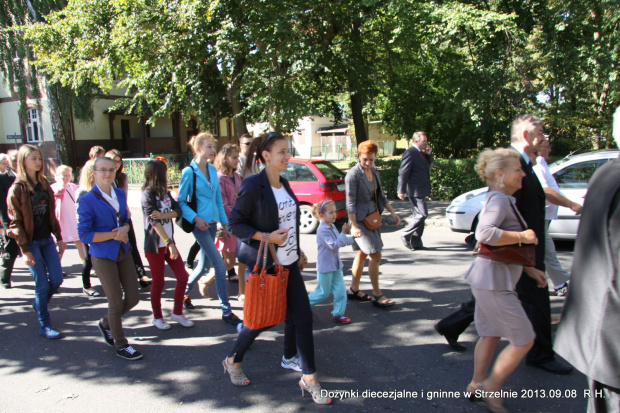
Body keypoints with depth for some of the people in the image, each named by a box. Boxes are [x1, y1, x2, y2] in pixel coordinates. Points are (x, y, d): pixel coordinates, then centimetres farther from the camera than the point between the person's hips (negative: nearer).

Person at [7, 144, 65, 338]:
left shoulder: (44, 184, 9)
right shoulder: (17, 189, -10)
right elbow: (16, 222, -10)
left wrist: (59, 237, 11)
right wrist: (25, 250, -13)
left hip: (47, 239, 6)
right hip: (31, 242, -6)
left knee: (57, 279, 4)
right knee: (42, 284, -1)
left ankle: (39, 304, 33)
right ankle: (44, 325, 14)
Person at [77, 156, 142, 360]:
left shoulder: (120, 193, 4)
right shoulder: (87, 200, -14)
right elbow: (84, 234, -14)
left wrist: (125, 229, -10)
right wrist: (113, 235, -18)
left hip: (123, 252, 6)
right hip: (103, 256, -6)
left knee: (133, 298, 9)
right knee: (116, 302, 4)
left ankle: (106, 324, 36)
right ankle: (120, 345, 24)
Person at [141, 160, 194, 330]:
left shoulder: (165, 193, 10)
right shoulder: (148, 195, -13)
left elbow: (178, 211, -3)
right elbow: (154, 222, -22)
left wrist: (163, 215, -23)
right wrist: (170, 243, -29)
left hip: (168, 242, 7)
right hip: (154, 245, -7)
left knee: (182, 277, 5)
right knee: (158, 282, 5)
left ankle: (177, 313, 21)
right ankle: (157, 317, 23)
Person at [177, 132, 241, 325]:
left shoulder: (212, 170, 8)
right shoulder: (189, 172, -11)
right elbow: (181, 202, -7)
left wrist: (224, 222, 12)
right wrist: (195, 218, -19)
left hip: (212, 223, 7)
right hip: (200, 224, -7)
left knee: (204, 264, 17)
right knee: (219, 265, -10)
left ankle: (185, 293, 41)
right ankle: (226, 311, 0)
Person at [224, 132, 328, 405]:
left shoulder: (284, 184, 8)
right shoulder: (253, 186, -15)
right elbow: (235, 224, -14)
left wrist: (298, 251, 16)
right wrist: (267, 237, -23)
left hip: (288, 263, 7)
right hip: (263, 265, -7)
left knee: (301, 316, 6)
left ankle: (308, 378, 23)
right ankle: (233, 361, 32)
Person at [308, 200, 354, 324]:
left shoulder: (332, 227, 6)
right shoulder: (322, 230, -21)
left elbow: (340, 242, 15)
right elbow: (334, 245, -25)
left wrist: (352, 238, 4)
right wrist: (344, 233, -29)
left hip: (336, 265, 8)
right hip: (325, 267, -8)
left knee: (341, 290, 6)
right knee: (323, 293, 5)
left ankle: (338, 314, 19)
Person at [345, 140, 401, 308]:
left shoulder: (374, 172, 8)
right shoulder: (353, 174, -15)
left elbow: (380, 196, 19)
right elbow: (350, 202, -18)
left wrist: (392, 212, 15)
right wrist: (354, 226, -23)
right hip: (360, 220, -8)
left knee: (362, 254, 13)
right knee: (375, 256, -8)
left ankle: (354, 290, 24)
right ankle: (377, 295, 1)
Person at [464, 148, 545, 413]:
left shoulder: (503, 200, 15)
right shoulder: (499, 199, -18)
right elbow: (484, 234, -36)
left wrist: (529, 270, 22)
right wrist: (522, 237, -25)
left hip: (490, 280, 10)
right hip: (495, 283, -10)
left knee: (491, 334, 20)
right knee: (524, 340, 0)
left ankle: (476, 385, 31)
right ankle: (490, 388, 11)